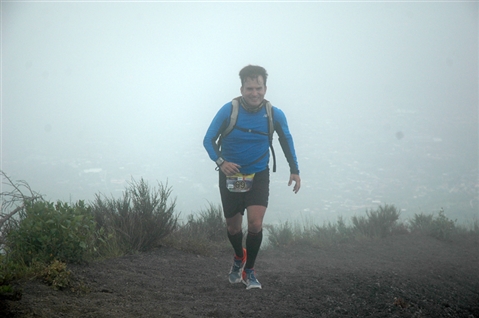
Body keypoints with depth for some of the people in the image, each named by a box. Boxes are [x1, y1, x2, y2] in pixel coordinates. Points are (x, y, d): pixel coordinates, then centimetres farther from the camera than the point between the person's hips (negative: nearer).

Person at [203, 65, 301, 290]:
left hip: (259, 176, 0)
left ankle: (249, 270, 4)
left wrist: (294, 170, 4)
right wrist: (220, 161, -26)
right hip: (231, 175, 0)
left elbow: (286, 140, 6)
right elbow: (209, 140, -9)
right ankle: (239, 257, 44)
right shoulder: (228, 110, -17)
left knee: (255, 224, -17)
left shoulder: (274, 114, -12)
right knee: (233, 227, 12)